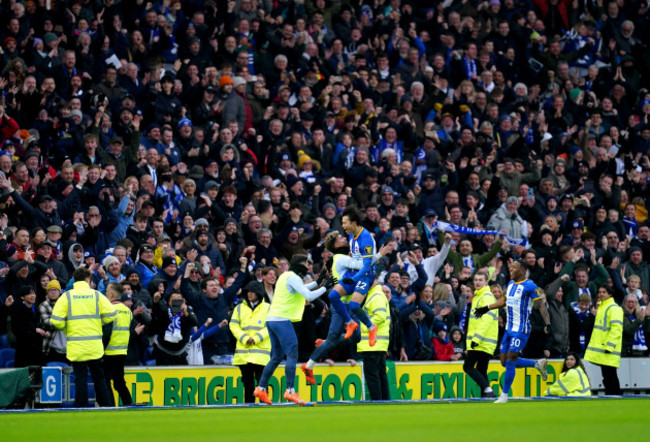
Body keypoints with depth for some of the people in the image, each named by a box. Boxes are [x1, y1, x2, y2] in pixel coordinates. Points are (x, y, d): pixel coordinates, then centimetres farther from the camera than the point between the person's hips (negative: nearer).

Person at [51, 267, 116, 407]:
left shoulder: (67, 296, -2)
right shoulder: (96, 295, 1)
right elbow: (110, 314, -4)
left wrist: (67, 329, 10)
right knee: (99, 377, 11)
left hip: (75, 347, -1)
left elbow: (56, 320, -9)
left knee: (80, 379, 0)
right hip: (95, 346, 1)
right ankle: (105, 406, 12)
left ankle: (81, 408, -3)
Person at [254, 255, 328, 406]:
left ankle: (261, 388, 13)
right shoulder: (293, 277, -9)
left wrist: (317, 283, 27)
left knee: (277, 357, 14)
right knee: (292, 355, -12)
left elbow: (301, 289, 37)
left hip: (271, 320, 10)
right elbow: (309, 296, -16)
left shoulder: (285, 276, 20)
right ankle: (290, 391, -20)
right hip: (282, 320, -10)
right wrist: (325, 288, -6)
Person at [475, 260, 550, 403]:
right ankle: (537, 364, 24)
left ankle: (504, 395, 1)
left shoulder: (529, 286, -12)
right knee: (504, 361, 8)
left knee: (510, 361, -9)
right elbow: (504, 301, 29)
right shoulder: (511, 284, 12)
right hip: (509, 329, 9)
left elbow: (541, 305, -15)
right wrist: (486, 308, 32)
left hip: (521, 330, -9)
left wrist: (547, 323, -25)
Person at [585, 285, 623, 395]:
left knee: (610, 377, -11)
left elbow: (616, 328, -18)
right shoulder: (601, 307, 20)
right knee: (607, 378, 10)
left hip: (609, 351, -10)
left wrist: (609, 346, -22)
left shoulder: (613, 308, -10)